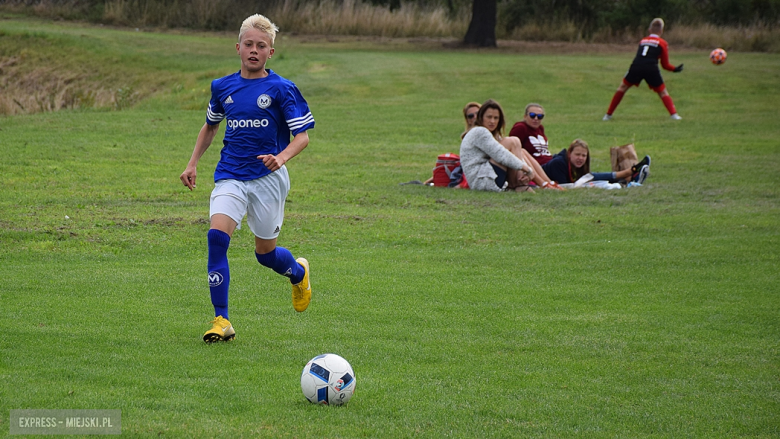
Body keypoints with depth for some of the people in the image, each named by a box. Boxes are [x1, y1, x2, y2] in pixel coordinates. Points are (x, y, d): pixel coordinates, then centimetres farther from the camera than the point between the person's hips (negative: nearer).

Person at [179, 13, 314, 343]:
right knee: (217, 236, -20)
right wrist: (193, 164, 16)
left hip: (268, 179, -3)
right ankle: (221, 321, -18)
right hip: (230, 177, 3)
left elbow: (302, 135, -9)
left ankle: (298, 272, 47)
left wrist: (282, 157, -27)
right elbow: (210, 126, 24)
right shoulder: (223, 87, 7)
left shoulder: (281, 89, -6)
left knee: (265, 252, 8)